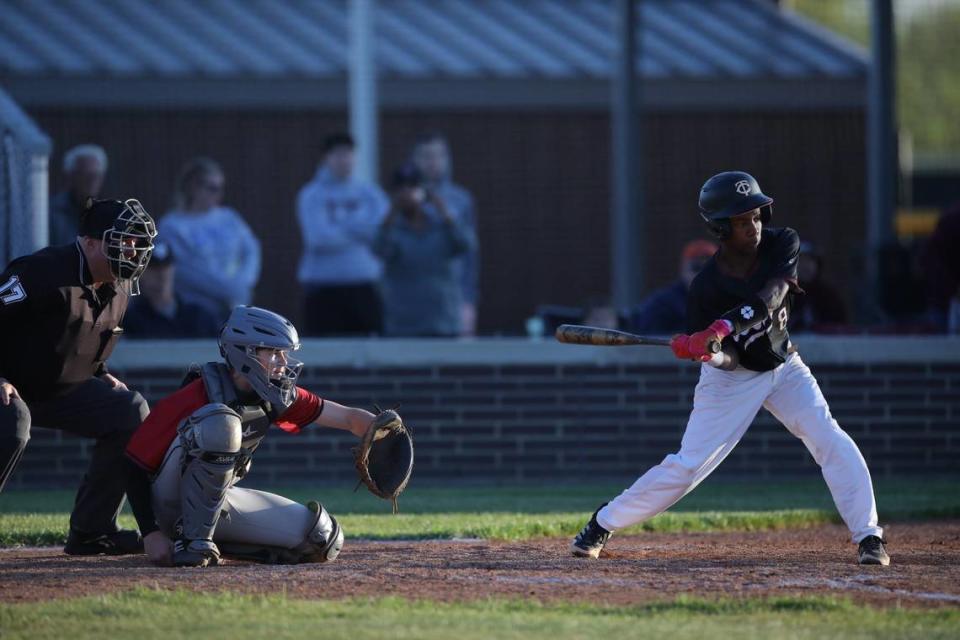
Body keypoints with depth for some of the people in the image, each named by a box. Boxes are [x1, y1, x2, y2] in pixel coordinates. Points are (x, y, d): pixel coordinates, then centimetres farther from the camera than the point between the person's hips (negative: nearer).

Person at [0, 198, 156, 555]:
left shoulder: (119, 288, 4)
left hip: (60, 391, 9)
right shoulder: (44, 272, -25)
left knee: (130, 411, -1)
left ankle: (91, 532, 2)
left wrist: (102, 375, 9)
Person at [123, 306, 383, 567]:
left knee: (323, 539, -4)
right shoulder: (195, 398, -24)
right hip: (168, 503, -7)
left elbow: (349, 418, -2)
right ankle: (193, 539, -26)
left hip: (215, 501, 7)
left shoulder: (276, 398, -4)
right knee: (220, 423, -34)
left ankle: (212, 540, 6)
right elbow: (136, 465, -20)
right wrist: (152, 534, -26)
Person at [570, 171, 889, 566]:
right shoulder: (706, 287, -22)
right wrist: (706, 352, -44)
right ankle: (602, 524, 11)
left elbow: (770, 296, -34)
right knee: (686, 466, -4)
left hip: (784, 367, 3)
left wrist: (723, 327, -47)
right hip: (732, 379, -3)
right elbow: (729, 360, -21)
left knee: (832, 443, -16)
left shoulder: (782, 245, -16)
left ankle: (868, 536, -11)